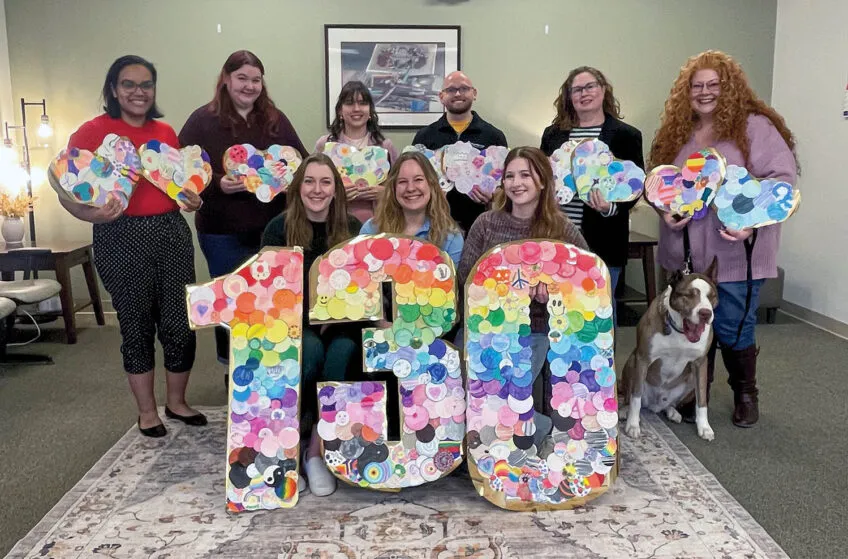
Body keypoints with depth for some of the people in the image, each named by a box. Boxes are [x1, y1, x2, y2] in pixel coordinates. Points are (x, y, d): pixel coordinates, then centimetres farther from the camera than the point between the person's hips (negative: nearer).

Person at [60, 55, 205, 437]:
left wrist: (192, 198, 3)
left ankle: (177, 402, 26)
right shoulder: (92, 132, -4)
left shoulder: (166, 132, 11)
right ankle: (147, 411, 23)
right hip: (122, 238, -4)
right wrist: (91, 214, -26)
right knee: (137, 325, 6)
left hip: (172, 232, 4)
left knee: (180, 322, 5)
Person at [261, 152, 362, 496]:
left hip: (339, 321, 1)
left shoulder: (352, 229, 4)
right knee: (312, 350, -33)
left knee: (341, 352, -31)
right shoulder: (279, 228, 0)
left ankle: (316, 451, -21)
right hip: (294, 321, -1)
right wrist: (309, 317, -16)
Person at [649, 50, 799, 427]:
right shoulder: (675, 132, 8)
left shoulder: (754, 126, -7)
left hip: (736, 253, -4)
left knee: (732, 329, 5)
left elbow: (782, 178, -13)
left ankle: (745, 394, 31)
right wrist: (665, 210, -5)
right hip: (686, 253, 4)